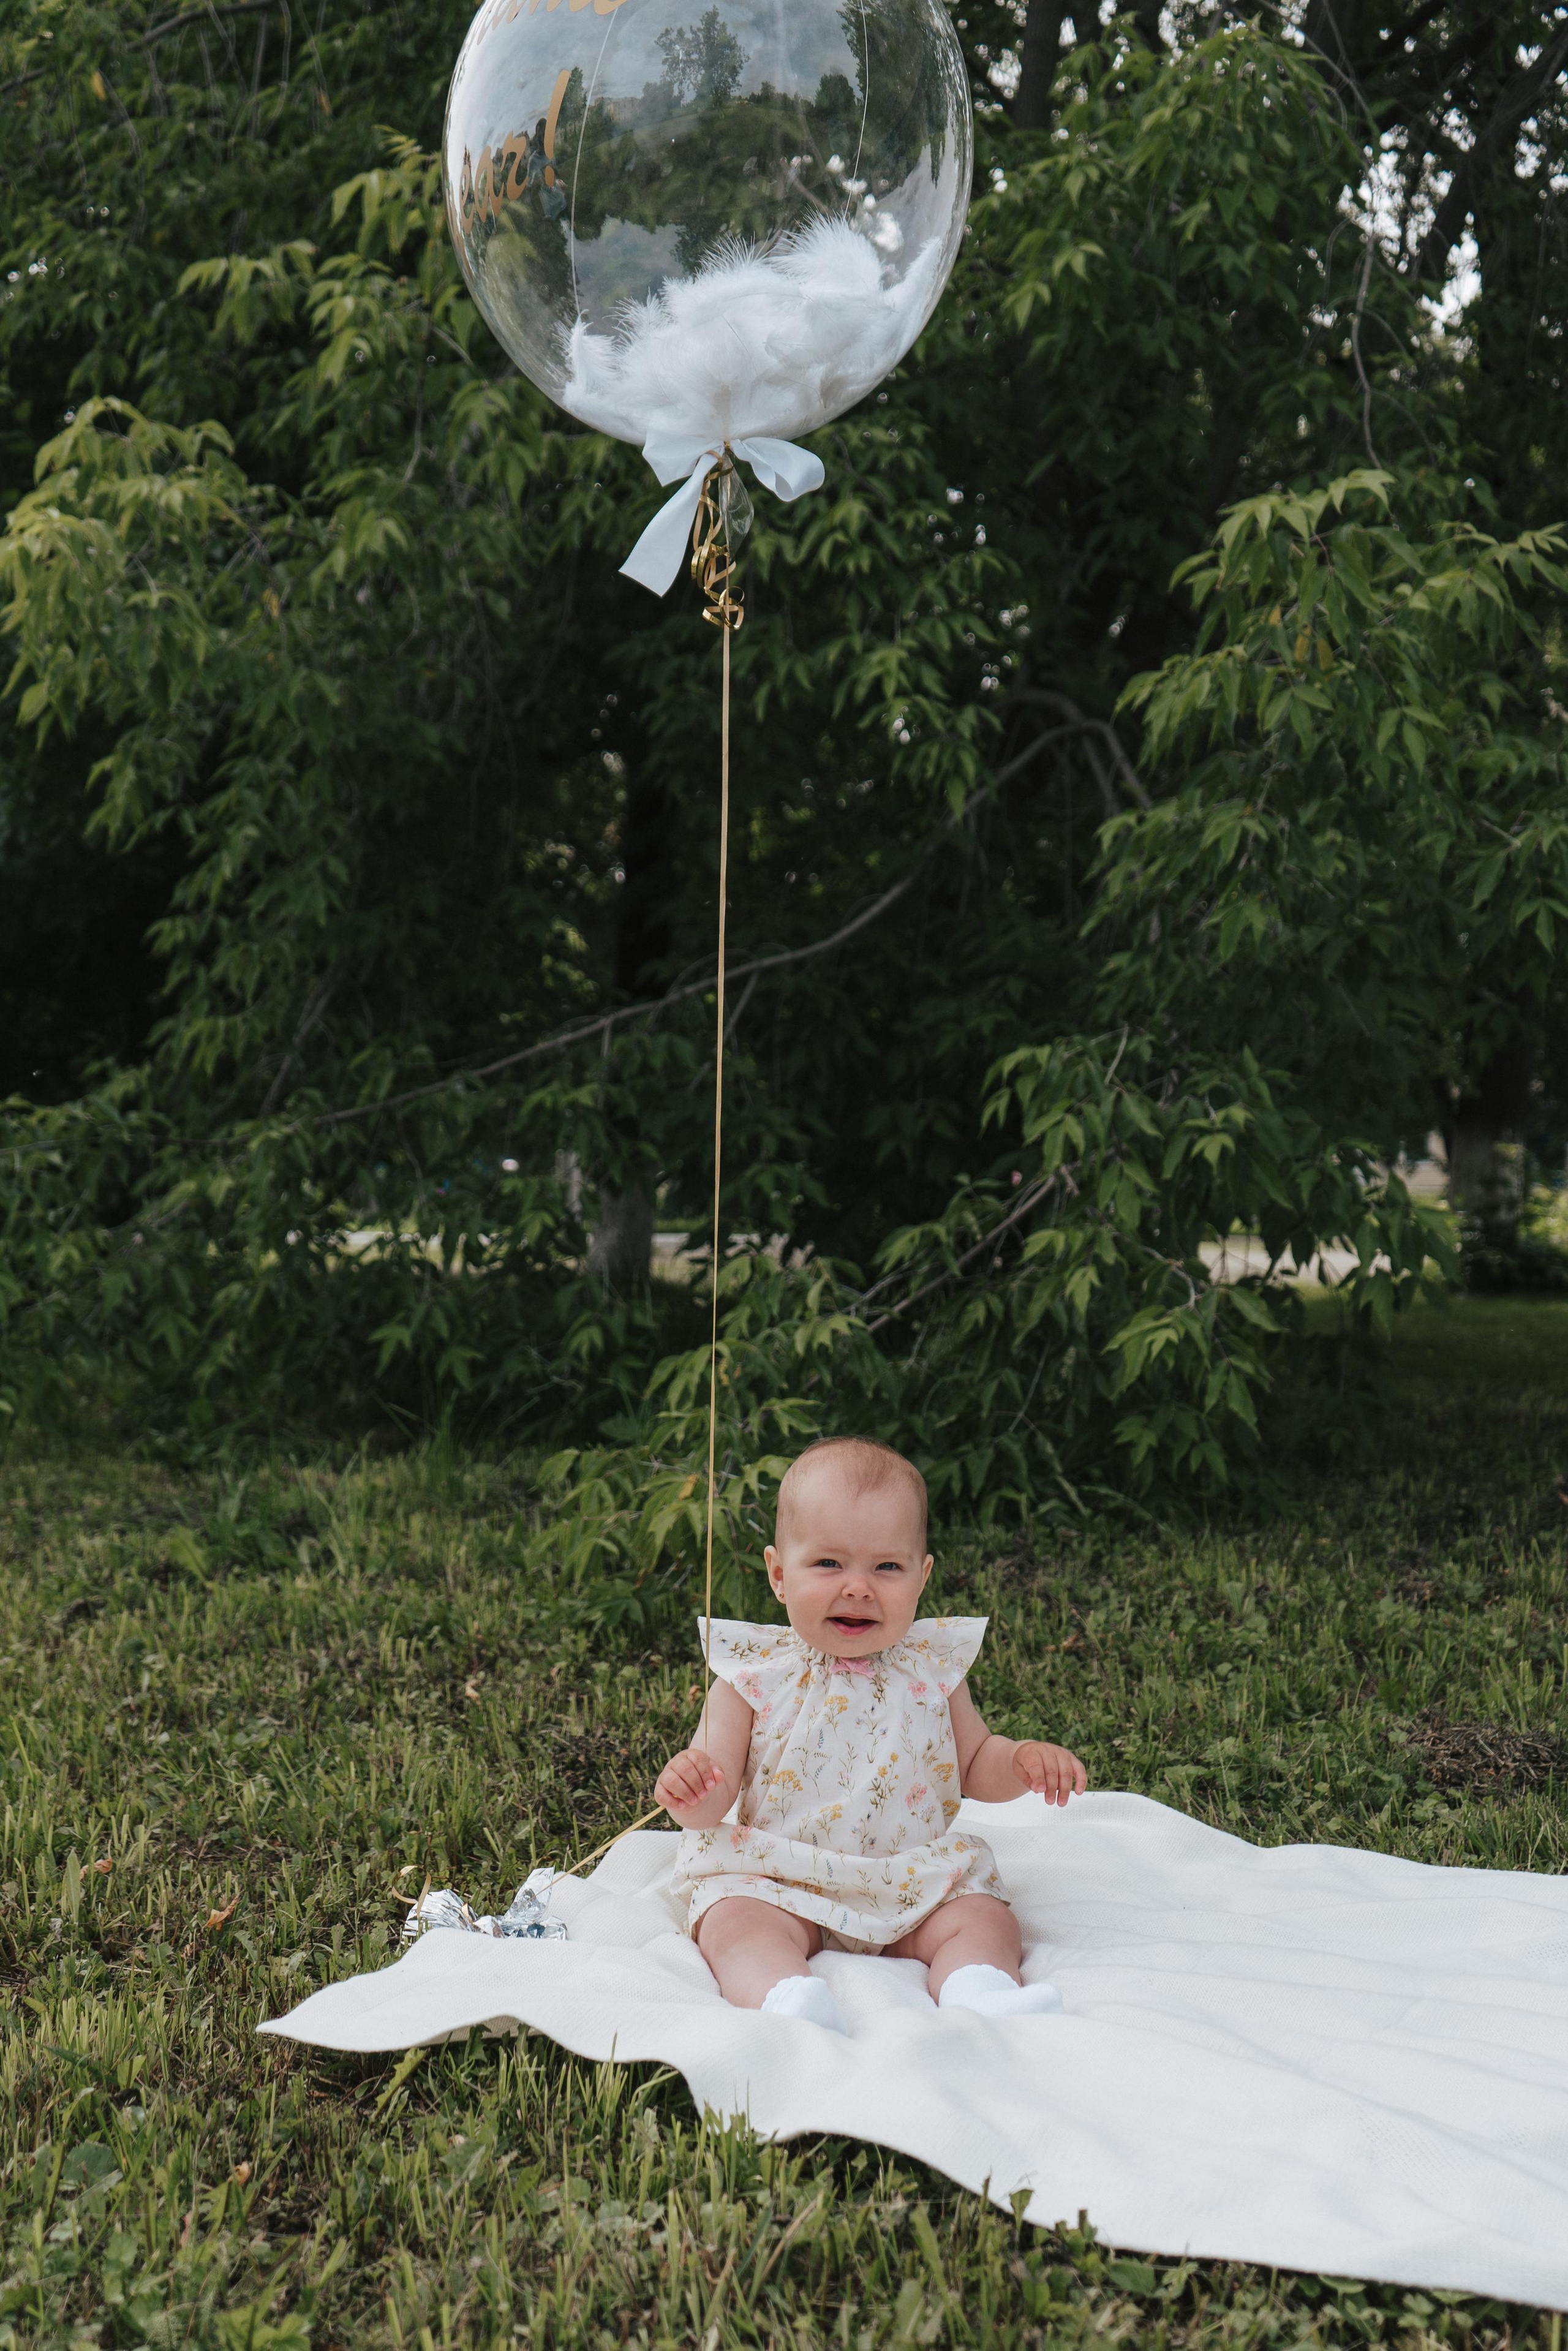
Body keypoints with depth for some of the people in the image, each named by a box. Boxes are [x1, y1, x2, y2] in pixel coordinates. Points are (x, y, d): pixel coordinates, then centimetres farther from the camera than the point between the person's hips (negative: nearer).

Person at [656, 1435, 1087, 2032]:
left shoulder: (933, 1668, 1)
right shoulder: (754, 1675, -6)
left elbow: (974, 1766, 13)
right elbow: (716, 1794, -5)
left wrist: (1021, 1761, -9)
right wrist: (692, 1794, -30)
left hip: (916, 1885, 3)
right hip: (776, 1881, -2)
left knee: (986, 1916, -17)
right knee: (734, 1919, -29)